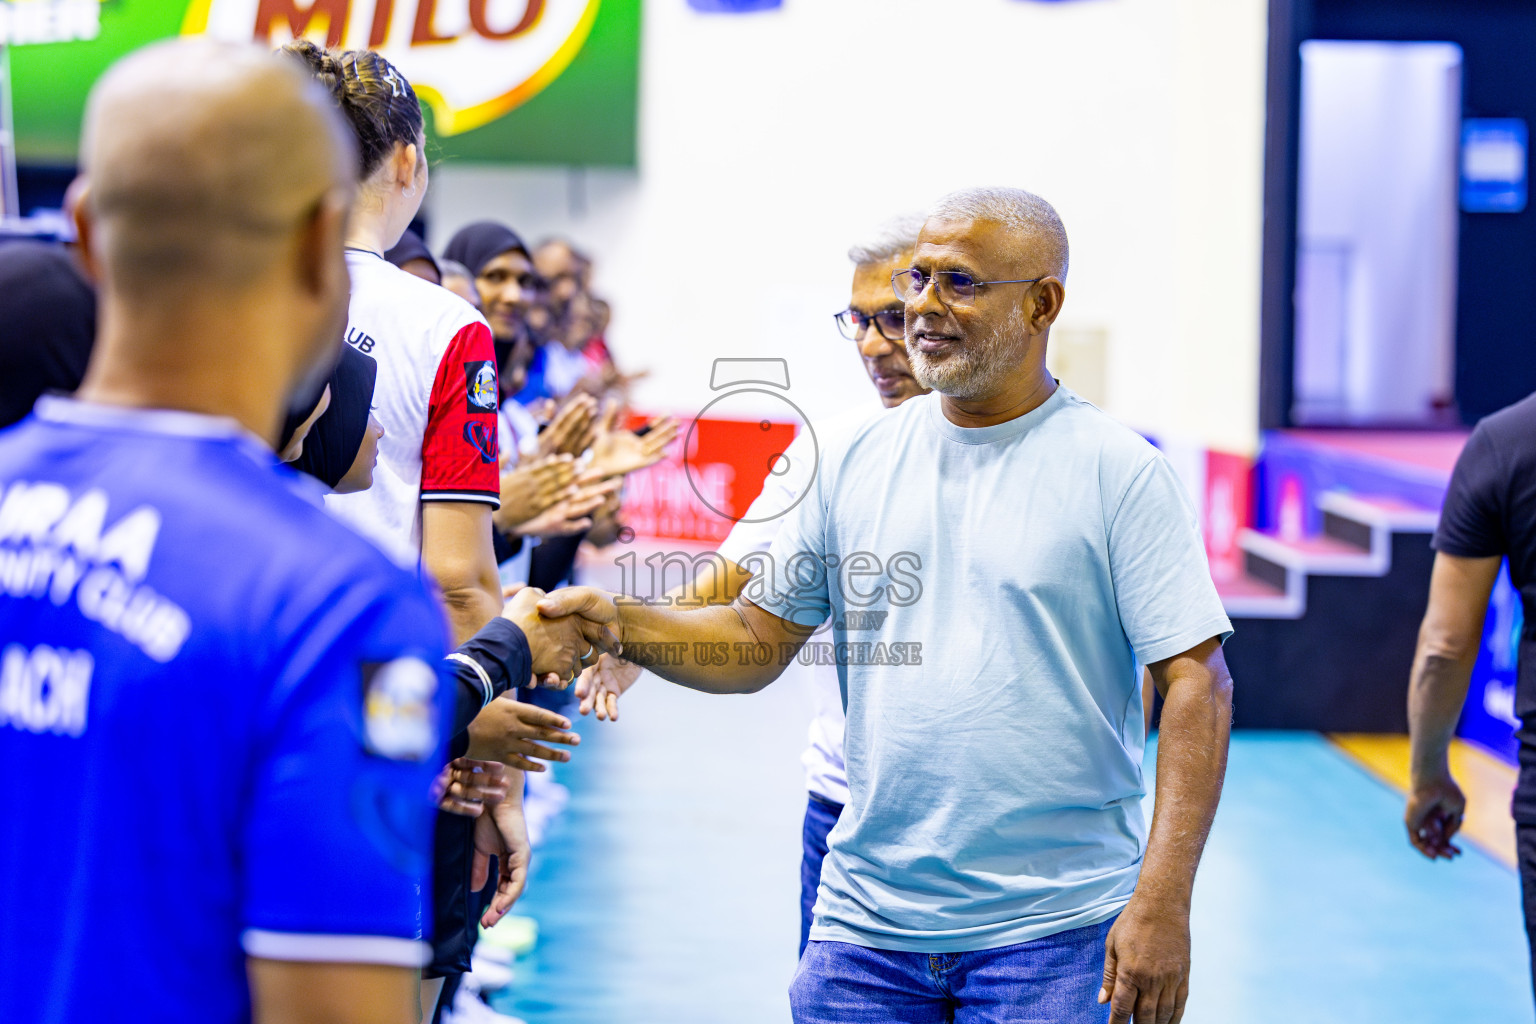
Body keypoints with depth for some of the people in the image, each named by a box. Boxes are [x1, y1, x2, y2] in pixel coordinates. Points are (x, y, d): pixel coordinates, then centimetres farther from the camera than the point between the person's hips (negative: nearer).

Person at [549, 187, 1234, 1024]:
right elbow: (755, 640, 12)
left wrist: (1163, 899, -17)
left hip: (1055, 930, -4)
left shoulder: (1120, 473, -5)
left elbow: (1196, 681, -9)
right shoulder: (856, 460, 8)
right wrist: (614, 622, -7)